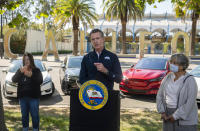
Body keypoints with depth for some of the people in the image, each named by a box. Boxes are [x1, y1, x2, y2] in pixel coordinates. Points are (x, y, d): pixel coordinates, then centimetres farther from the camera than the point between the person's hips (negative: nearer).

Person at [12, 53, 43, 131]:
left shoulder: (36, 70, -2)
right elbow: (14, 80, -7)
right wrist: (20, 72, -25)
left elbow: (40, 81, -15)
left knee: (35, 115, 1)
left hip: (33, 97, -3)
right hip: (22, 97, 3)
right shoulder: (20, 70, 7)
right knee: (24, 115, 13)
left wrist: (31, 75, -30)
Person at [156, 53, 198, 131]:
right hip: (168, 115, 5)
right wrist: (162, 112, -3)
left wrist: (175, 116, -17)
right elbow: (159, 95, 6)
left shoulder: (190, 80, -13)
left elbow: (190, 103, -18)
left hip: (185, 118, -5)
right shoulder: (168, 77, 3)